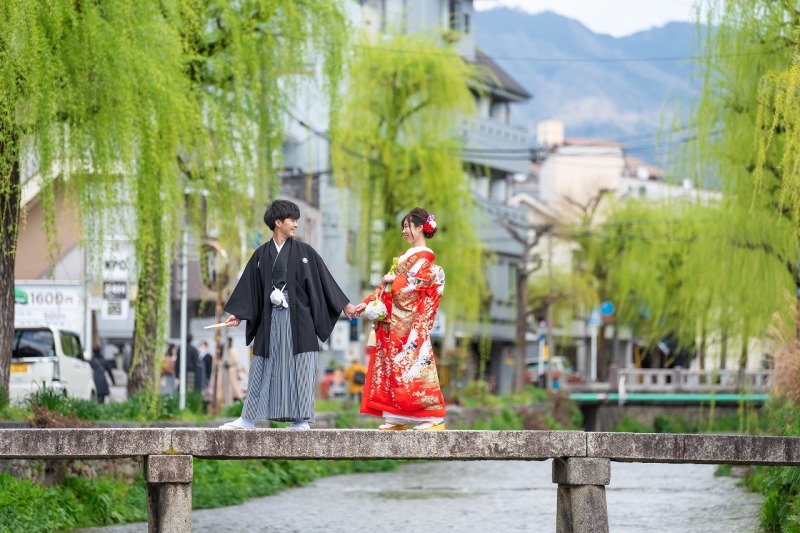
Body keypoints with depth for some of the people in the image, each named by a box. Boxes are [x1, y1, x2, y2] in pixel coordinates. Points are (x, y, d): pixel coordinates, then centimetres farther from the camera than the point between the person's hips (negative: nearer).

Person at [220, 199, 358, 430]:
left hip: (298, 318, -1)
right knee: (263, 368, 4)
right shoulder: (262, 254, 7)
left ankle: (300, 420, 0)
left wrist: (345, 305, 4)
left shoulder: (304, 252, 4)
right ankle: (248, 418, 7)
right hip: (270, 318, 2)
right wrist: (237, 315, 3)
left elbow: (324, 281, 5)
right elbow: (249, 287, 8)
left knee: (299, 367, -4)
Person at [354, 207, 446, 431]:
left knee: (410, 369, -12)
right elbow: (388, 286, 18)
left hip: (408, 326, -9)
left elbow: (413, 284, -16)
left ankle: (431, 420, -13)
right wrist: (367, 303, 10)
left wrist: (391, 280, -2)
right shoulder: (407, 257, 21)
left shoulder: (424, 258, -5)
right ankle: (394, 420, 4)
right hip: (393, 324, 9)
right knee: (392, 370, 4)